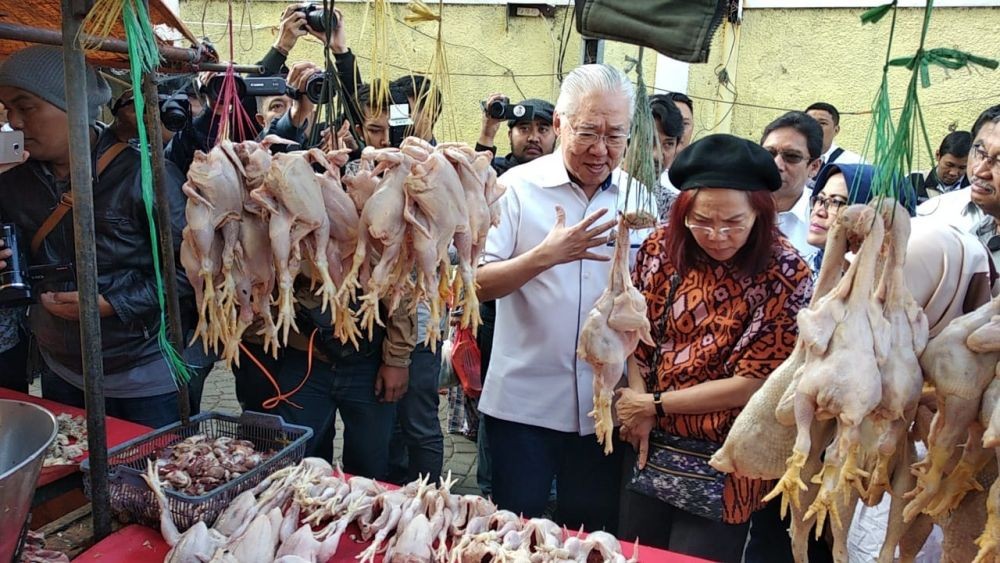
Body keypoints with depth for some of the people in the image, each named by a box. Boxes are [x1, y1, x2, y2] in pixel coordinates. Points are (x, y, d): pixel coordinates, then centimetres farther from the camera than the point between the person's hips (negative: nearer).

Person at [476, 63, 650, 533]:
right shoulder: (518, 187, -5)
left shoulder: (637, 197, 5)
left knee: (591, 536, 17)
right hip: (523, 403, -3)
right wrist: (545, 256, -25)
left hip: (603, 406, 3)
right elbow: (476, 284, -11)